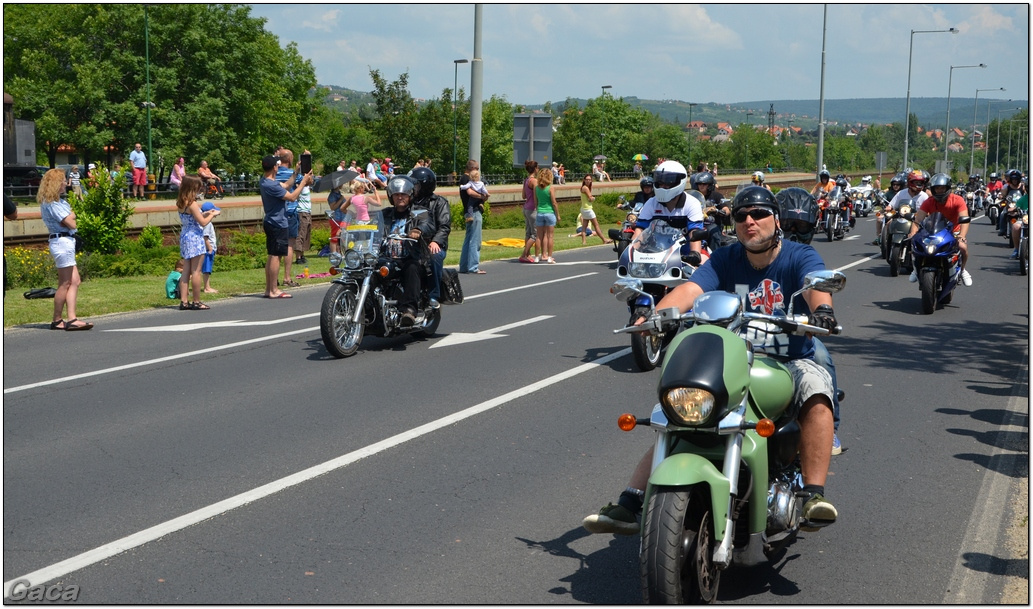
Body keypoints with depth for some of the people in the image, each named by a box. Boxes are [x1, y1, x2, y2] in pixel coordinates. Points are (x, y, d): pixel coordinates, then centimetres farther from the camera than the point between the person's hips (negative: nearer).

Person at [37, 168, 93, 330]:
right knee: (65, 284, -4)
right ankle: (57, 321, 3)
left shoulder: (58, 201, 17)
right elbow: (71, 223, -16)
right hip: (63, 242, -10)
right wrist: (71, 215, 3)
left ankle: (71, 319, 5)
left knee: (74, 282, 8)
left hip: (65, 242, 10)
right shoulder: (53, 204, -15)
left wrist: (69, 215, -8)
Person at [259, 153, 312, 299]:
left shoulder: (264, 182, 9)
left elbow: (285, 187, 20)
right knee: (275, 256, -7)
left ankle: (269, 289, 16)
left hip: (271, 223, 10)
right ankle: (273, 290, -5)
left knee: (272, 256, 13)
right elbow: (292, 196, -19)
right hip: (278, 224, -10)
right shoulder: (271, 185, -22)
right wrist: (303, 182, -8)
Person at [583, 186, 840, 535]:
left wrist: (821, 308, -50)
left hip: (791, 361, -2)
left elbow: (816, 285, -25)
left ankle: (813, 496, -37)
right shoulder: (725, 260, 4)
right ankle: (630, 504, -16)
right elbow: (690, 289, -14)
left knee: (815, 390, -34)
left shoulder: (800, 257, -2)